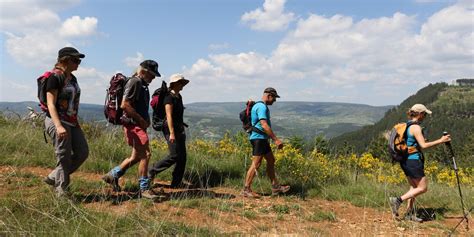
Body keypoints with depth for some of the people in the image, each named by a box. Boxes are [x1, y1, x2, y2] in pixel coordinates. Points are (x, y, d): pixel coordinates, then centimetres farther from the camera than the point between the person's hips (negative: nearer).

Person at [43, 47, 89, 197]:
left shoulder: (72, 78, 13)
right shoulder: (55, 77, -12)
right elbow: (51, 104, -17)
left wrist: (76, 122, 20)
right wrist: (58, 126, -27)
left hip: (72, 122, 9)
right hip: (57, 122, -8)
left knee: (82, 152, 7)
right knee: (64, 157, -2)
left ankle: (53, 178, 21)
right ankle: (61, 190, 13)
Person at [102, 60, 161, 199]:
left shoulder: (142, 84, 19)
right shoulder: (134, 82, -12)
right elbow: (125, 105, -21)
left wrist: (146, 120, 13)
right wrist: (141, 120, -17)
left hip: (139, 125, 10)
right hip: (133, 124, -10)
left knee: (136, 156, 15)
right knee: (145, 155, -11)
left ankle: (113, 175, 28)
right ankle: (144, 189, -2)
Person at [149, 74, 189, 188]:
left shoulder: (179, 96, 15)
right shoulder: (169, 97, -12)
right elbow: (169, 116, -18)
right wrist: (172, 133, -23)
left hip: (179, 129, 9)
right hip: (171, 129, -9)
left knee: (182, 156, 5)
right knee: (174, 155, -10)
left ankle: (176, 182, 11)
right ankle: (152, 170, 8)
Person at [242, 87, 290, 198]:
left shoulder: (260, 106, 18)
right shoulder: (262, 107, -16)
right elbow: (264, 125, -26)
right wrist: (276, 139, -26)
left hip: (262, 139, 11)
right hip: (258, 138, -11)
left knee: (271, 160, 14)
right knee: (256, 164, -8)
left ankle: (275, 187, 21)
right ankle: (246, 190, -2)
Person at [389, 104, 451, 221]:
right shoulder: (416, 127, -15)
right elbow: (423, 145, -20)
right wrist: (440, 141, -14)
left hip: (405, 161, 9)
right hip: (413, 160, -9)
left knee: (414, 187, 16)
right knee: (423, 188, 1)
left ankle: (409, 213, 18)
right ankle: (398, 200, -8)